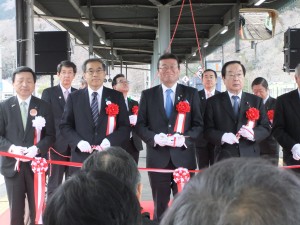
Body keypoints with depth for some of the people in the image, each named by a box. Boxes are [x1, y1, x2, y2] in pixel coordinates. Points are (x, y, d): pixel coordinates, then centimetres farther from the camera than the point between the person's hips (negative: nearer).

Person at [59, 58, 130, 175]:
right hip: (81, 159, 0)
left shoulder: (116, 96, 6)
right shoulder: (74, 97, 8)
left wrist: (110, 140, -15)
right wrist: (78, 141, -12)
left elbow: (125, 126, 3)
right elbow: (65, 126, 7)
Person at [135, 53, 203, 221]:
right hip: (157, 158, 1)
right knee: (160, 205, 9)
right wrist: (154, 137, -14)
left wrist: (185, 138, -15)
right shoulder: (147, 95, 8)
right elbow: (140, 125, 5)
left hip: (183, 157, 0)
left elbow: (199, 124, 4)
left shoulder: (191, 93, 7)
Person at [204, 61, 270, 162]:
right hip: (224, 159, -1)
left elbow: (266, 128, 7)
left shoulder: (256, 101, 10)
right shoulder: (213, 102, 5)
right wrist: (222, 137, -18)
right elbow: (208, 130, 1)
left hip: (250, 158, 2)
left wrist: (253, 133, -14)